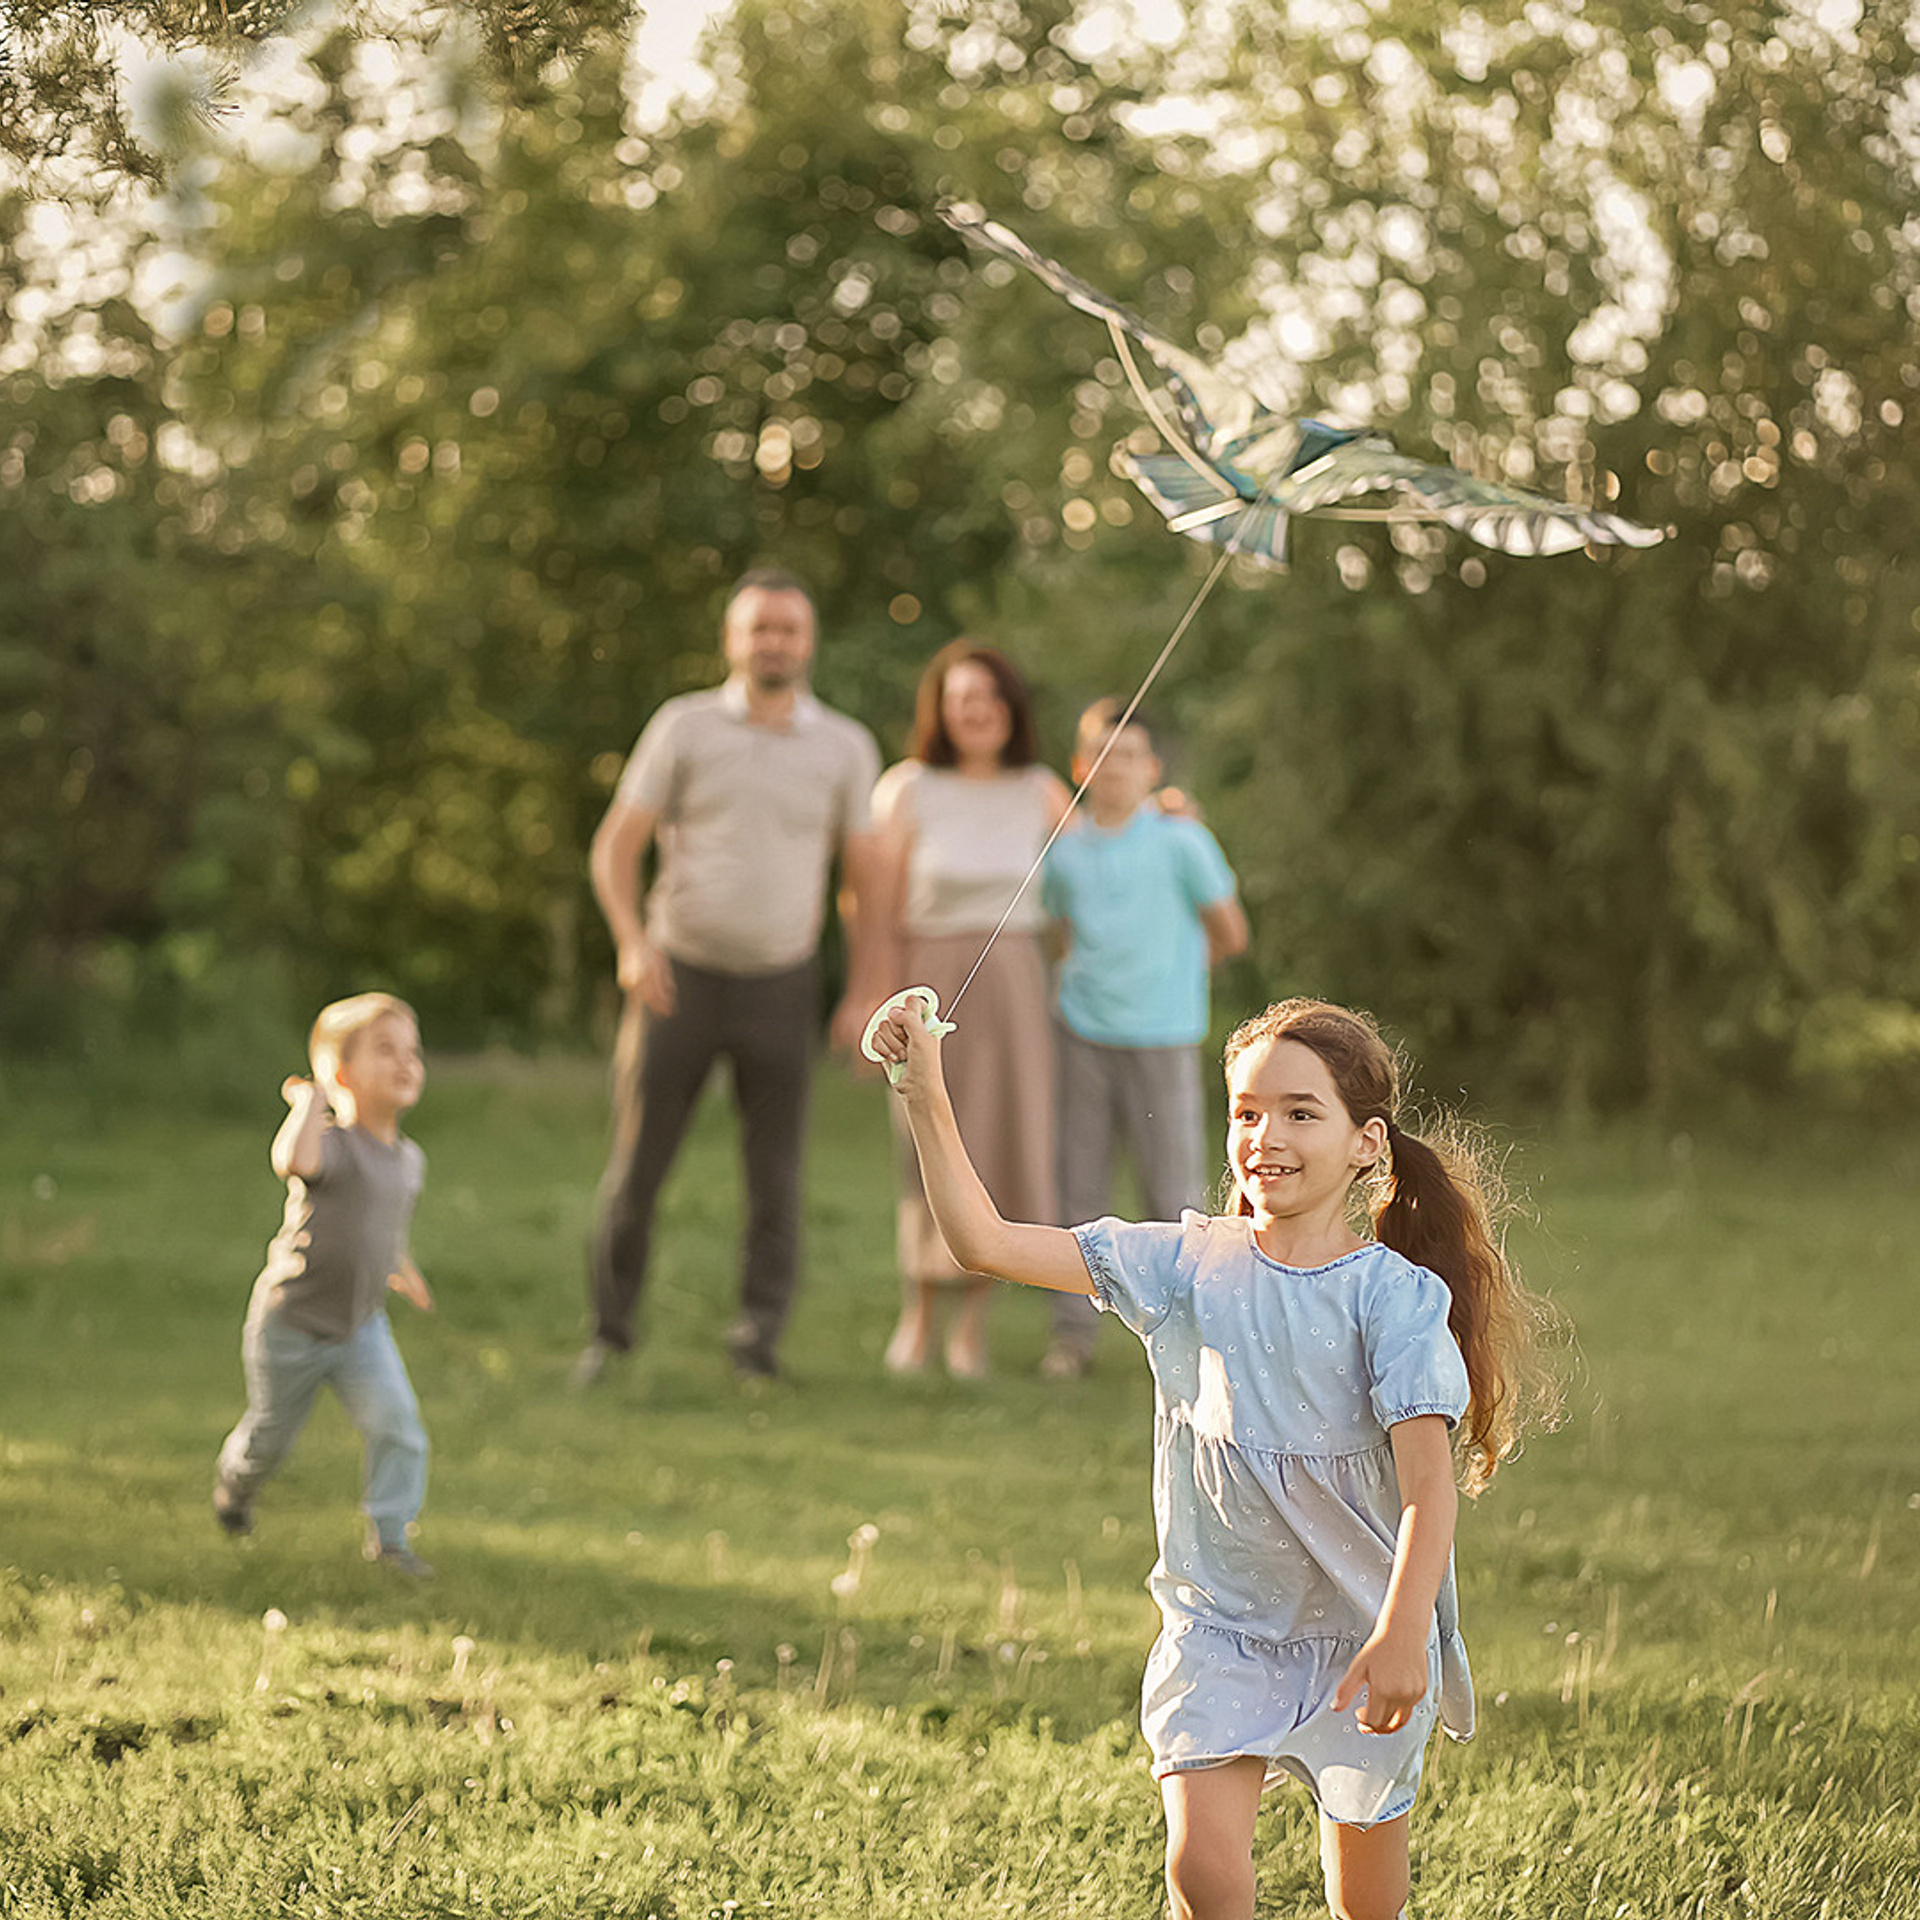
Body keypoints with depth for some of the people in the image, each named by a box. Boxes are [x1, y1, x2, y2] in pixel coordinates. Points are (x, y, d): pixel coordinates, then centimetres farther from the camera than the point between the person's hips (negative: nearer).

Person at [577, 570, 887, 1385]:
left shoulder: (845, 746, 1)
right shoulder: (683, 727, -2)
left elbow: (865, 879, 5)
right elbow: (615, 846, -4)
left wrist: (865, 994, -3)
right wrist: (632, 941, -20)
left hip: (779, 985, 0)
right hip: (679, 979, 0)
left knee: (774, 1173, -4)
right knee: (636, 1163, 2)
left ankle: (759, 1332, 3)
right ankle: (611, 1332, 14)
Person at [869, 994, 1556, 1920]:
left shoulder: (1394, 1295, -13)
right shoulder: (1186, 1267, -4)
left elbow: (1428, 1483, -20)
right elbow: (987, 1243, -4)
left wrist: (1403, 1638, -32)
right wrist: (926, 1097, -11)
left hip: (1360, 1630, -1)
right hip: (1217, 1625, 2)